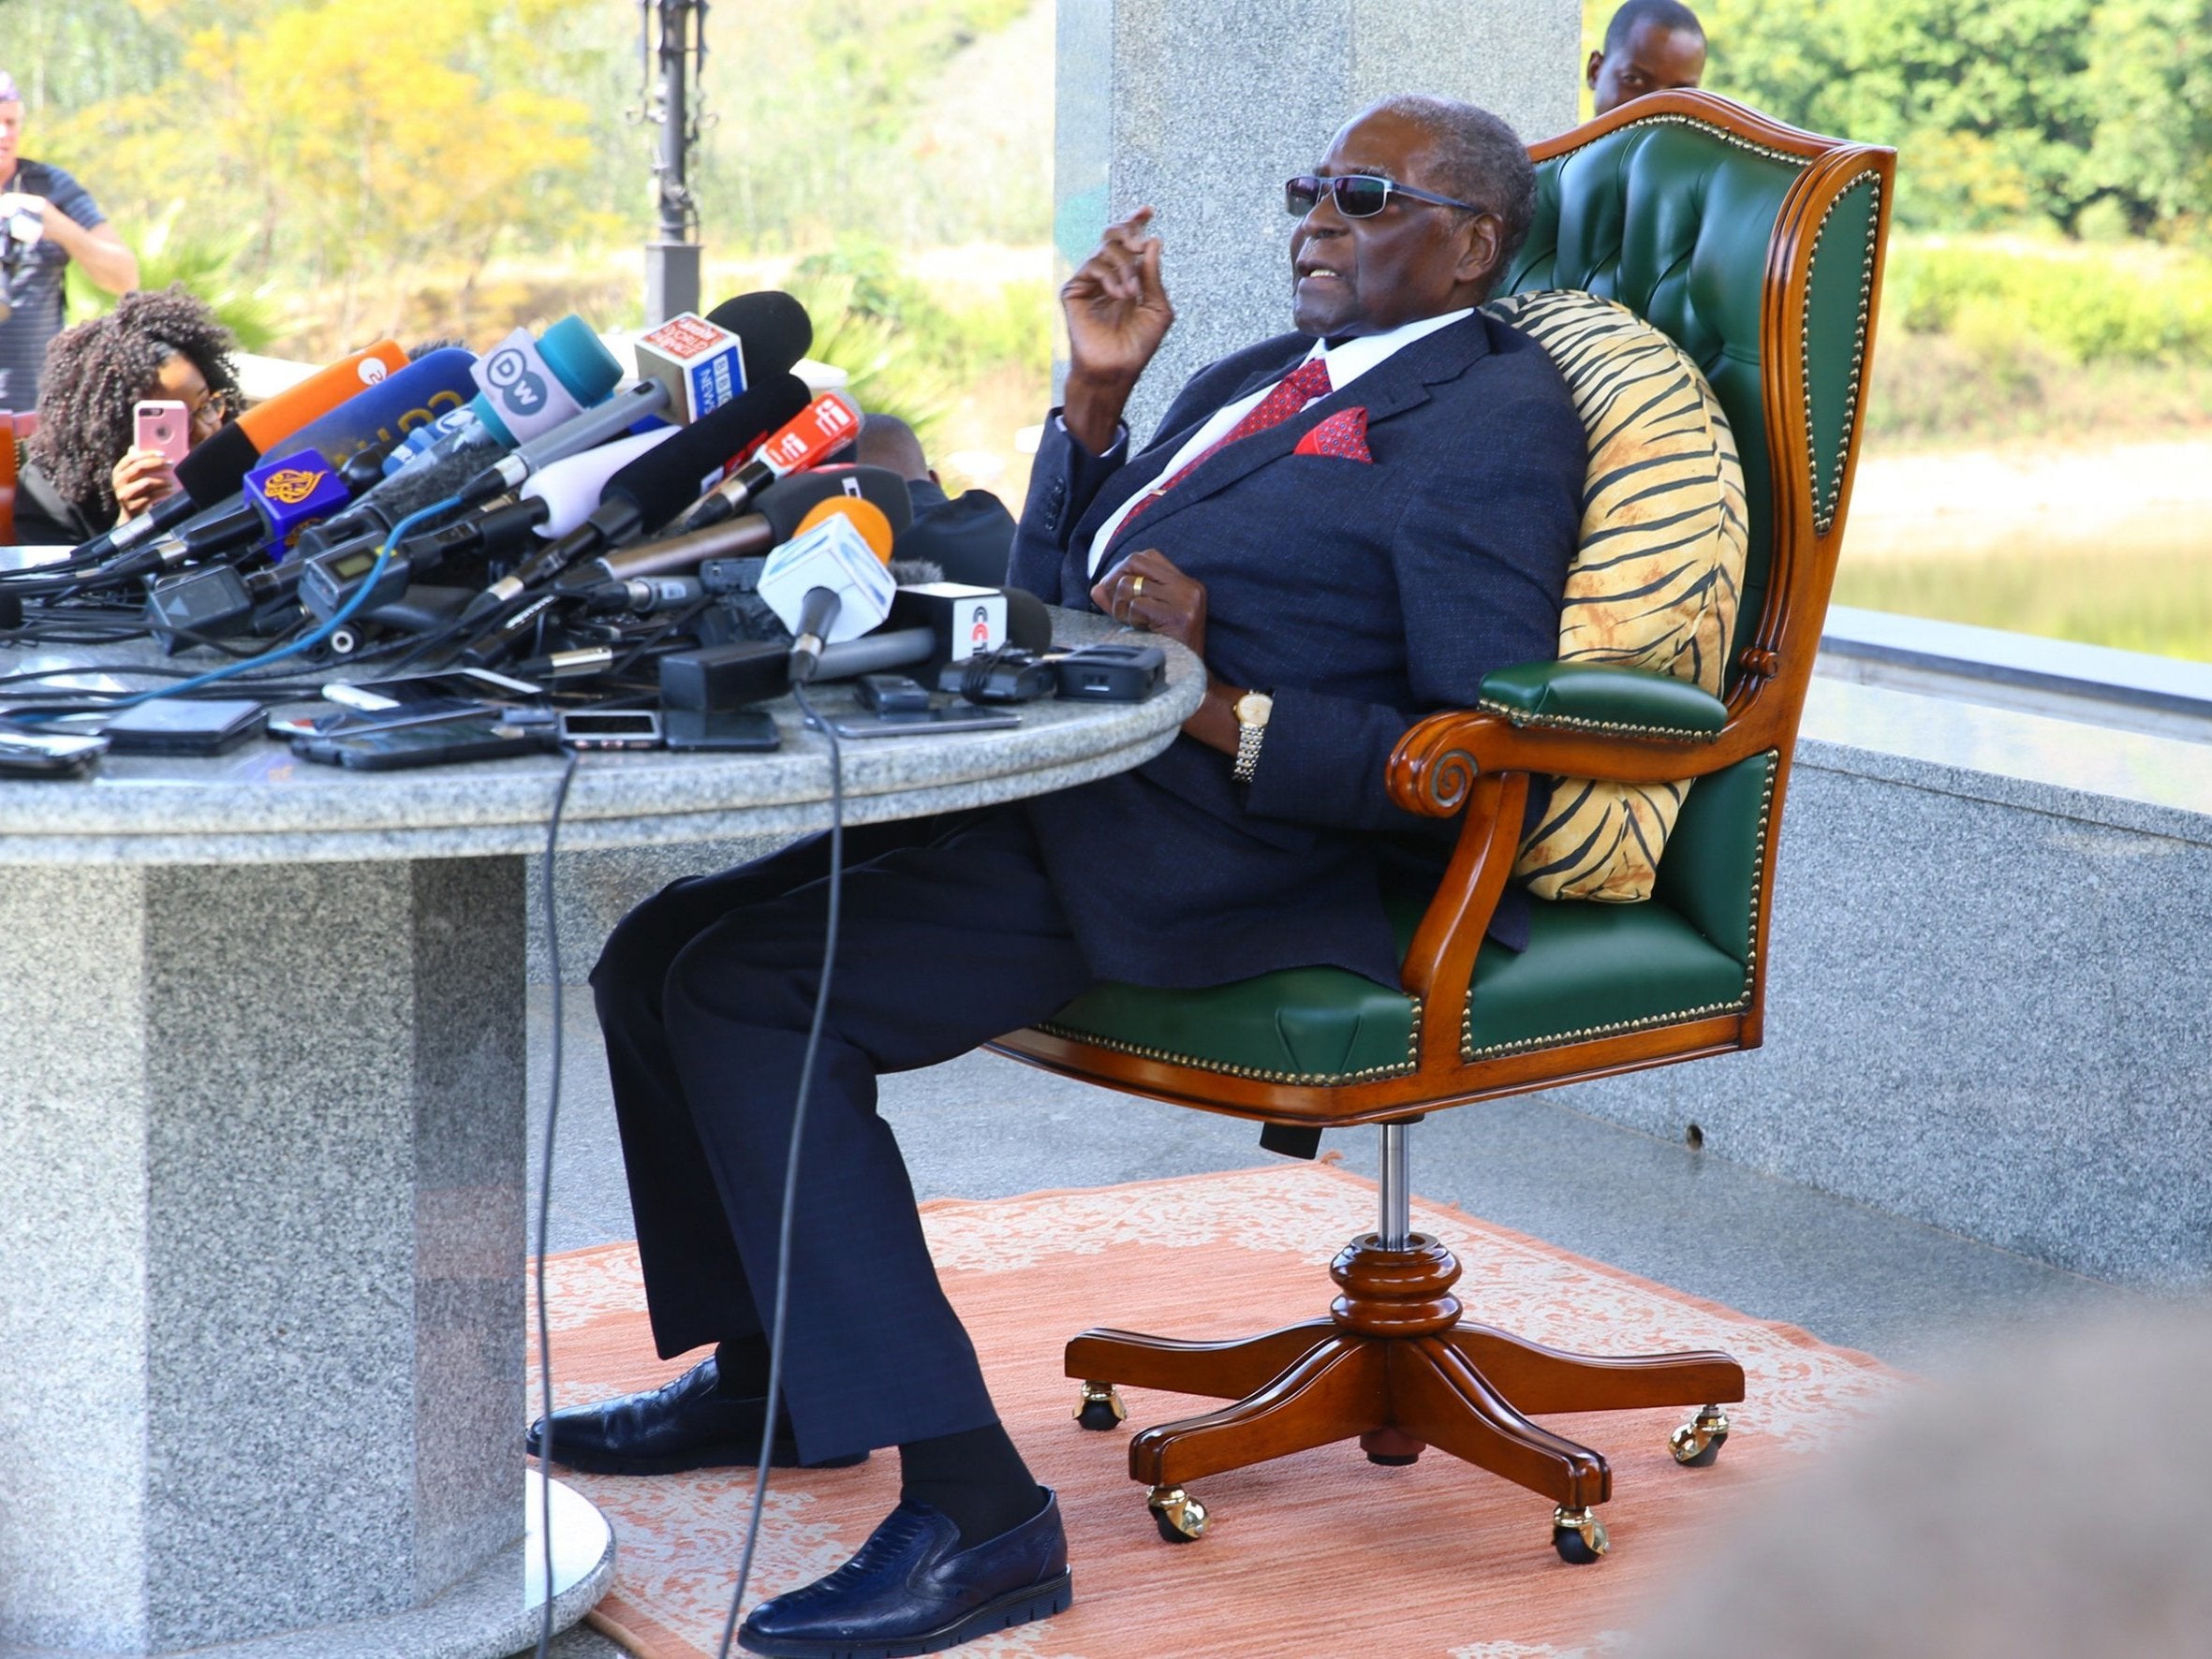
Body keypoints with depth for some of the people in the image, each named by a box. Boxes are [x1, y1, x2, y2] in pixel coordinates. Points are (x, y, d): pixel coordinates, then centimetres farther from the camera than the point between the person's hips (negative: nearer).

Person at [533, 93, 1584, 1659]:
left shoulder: (1493, 417, -5)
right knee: (667, 951, 6)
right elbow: (1059, 605, 25)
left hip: (1224, 866, -9)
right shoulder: (1260, 379, 23)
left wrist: (1222, 715, -24)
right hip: (1063, 801, 9)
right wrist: (1095, 398, 11)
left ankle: (973, 1511, -23)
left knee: (750, 990, -23)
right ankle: (768, 1373, 24)